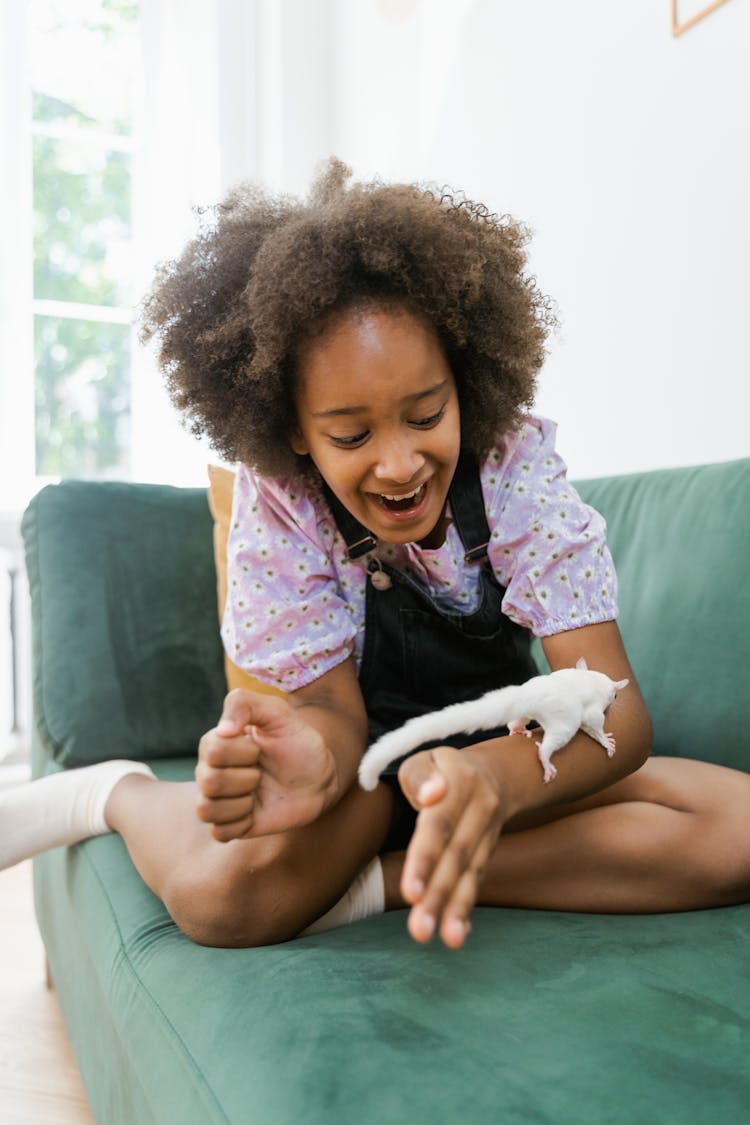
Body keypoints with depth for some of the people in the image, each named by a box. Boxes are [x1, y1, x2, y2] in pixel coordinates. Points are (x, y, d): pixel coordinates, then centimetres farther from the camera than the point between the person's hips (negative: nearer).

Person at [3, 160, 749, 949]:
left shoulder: (518, 463, -19)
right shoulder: (275, 501, -18)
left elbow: (618, 709, -24)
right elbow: (337, 710, -15)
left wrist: (497, 776, -48)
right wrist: (313, 759, -42)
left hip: (506, 754, 3)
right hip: (372, 765, -2)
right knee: (227, 887, -36)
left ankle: (387, 881, -19)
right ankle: (118, 794, -1)